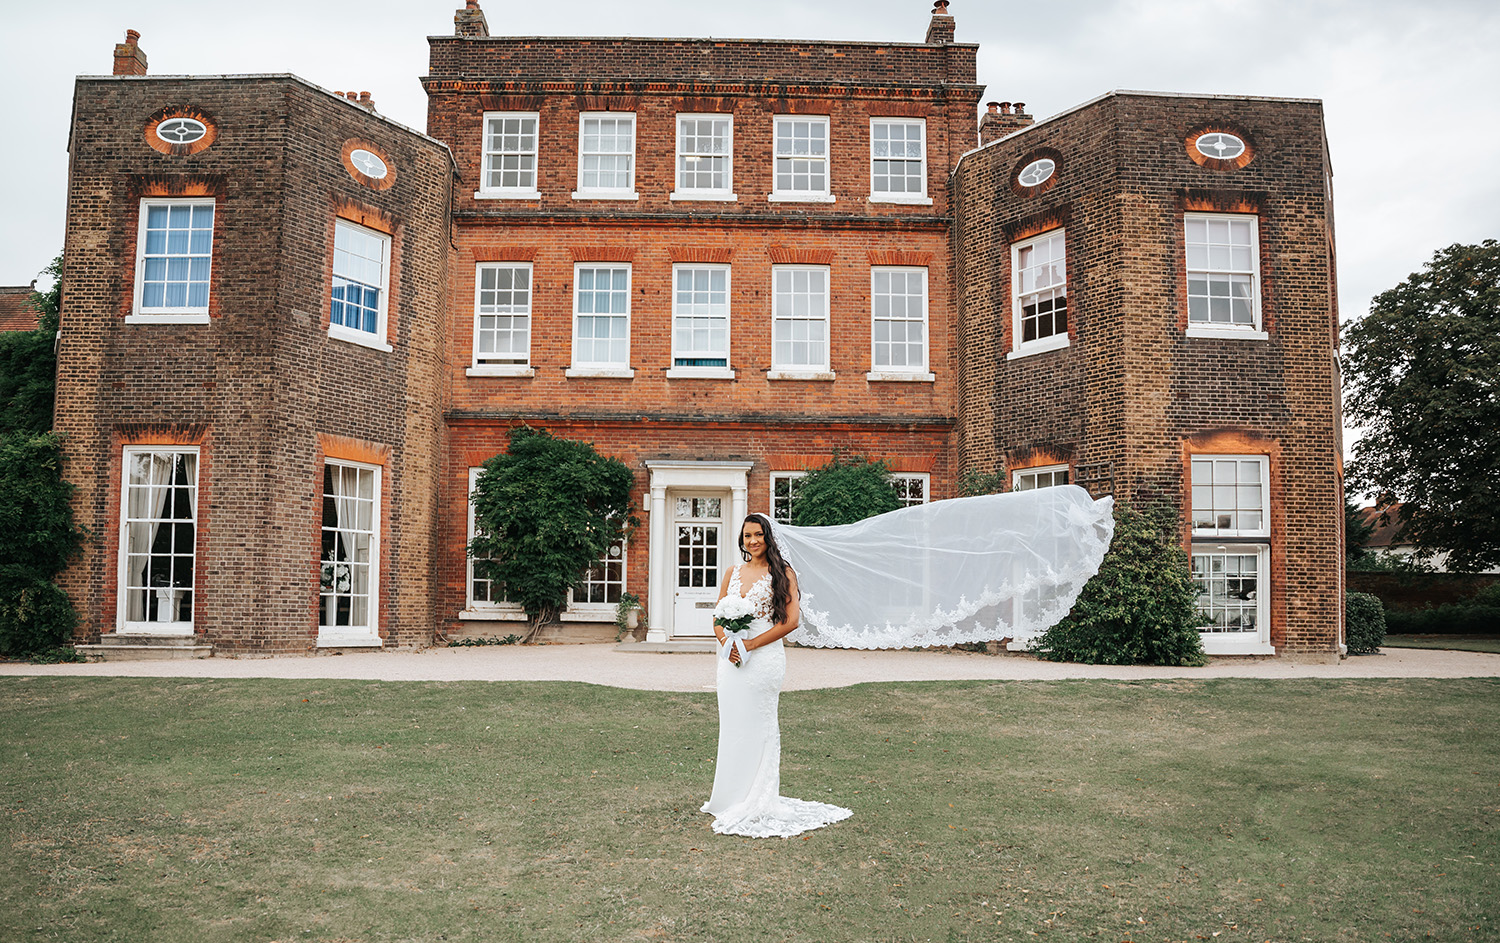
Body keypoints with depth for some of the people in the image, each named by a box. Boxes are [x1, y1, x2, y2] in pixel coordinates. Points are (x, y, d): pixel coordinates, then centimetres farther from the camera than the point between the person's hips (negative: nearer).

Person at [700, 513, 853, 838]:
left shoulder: (782, 573, -2)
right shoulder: (733, 572, 13)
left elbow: (791, 619, -10)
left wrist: (750, 644, -14)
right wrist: (725, 641, -7)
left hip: (764, 657, -5)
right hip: (731, 657, 5)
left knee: (757, 726, -1)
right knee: (732, 724, 9)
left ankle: (756, 803, 10)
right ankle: (731, 799, 20)